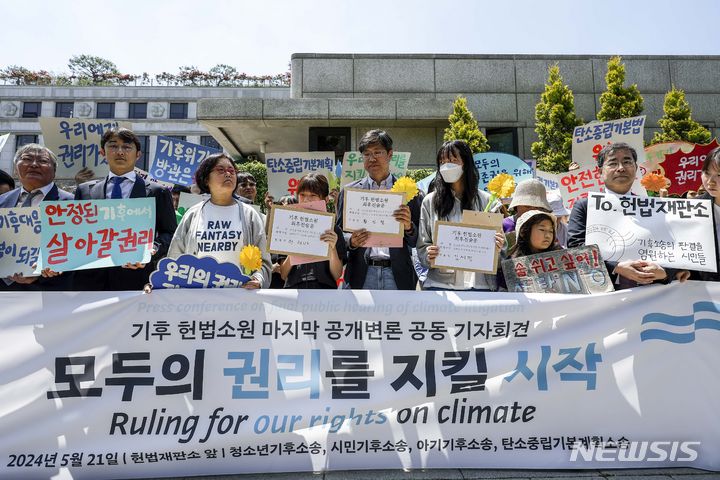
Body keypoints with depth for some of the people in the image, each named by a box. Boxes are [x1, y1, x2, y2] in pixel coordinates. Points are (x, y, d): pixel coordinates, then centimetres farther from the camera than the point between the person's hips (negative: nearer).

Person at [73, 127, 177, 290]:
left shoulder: (158, 193, 9)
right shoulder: (84, 190, 16)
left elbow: (171, 234, 6)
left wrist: (154, 248, -15)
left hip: (136, 282, -2)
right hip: (90, 279, 2)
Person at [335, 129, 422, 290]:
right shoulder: (349, 191, 10)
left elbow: (419, 241, 7)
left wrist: (408, 227, -14)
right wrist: (351, 241, -10)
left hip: (397, 275, 0)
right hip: (361, 276, 1)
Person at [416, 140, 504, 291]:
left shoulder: (486, 201, 7)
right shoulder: (430, 201, 7)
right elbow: (422, 246, 7)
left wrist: (500, 247, -10)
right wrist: (428, 256, -14)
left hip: (479, 283, 0)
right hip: (439, 283, 0)